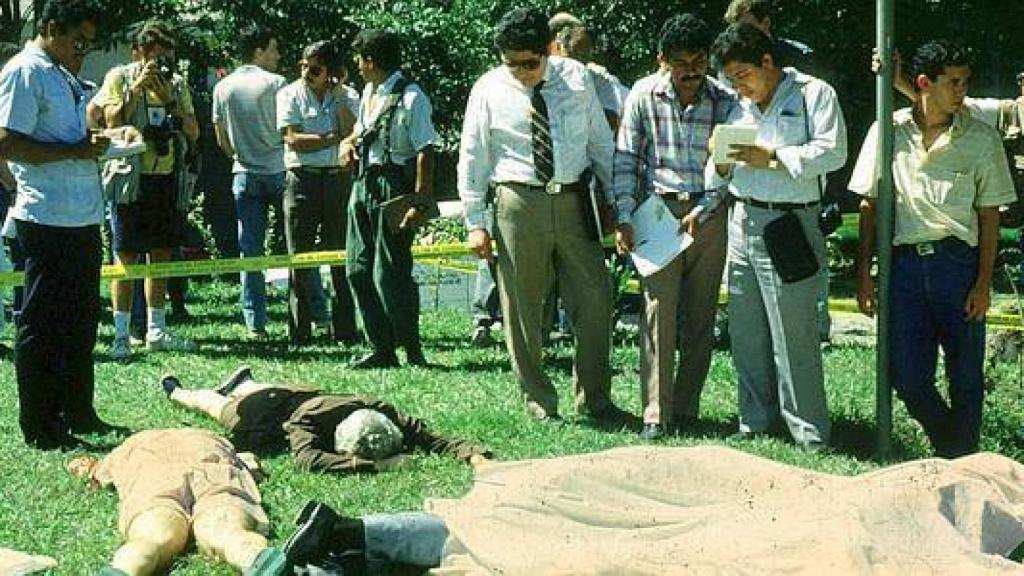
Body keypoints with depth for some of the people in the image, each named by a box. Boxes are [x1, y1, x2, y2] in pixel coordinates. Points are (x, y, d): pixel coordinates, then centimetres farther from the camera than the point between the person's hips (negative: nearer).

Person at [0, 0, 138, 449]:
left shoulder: (67, 78, 19)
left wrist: (113, 134, 15)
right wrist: (77, 151, -18)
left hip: (83, 218, 10)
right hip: (47, 221, -10)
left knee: (81, 320, 17)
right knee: (42, 325, -2)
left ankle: (77, 413, 28)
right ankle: (40, 427, 4)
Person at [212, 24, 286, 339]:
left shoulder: (223, 88, 4)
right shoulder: (276, 83, -8)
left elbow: (222, 140, 10)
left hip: (244, 175, 3)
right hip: (278, 171, -3)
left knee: (250, 250, 4)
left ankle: (255, 323, 2)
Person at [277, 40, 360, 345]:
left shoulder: (346, 96, 10)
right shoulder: (289, 94, 3)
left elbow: (351, 134, -6)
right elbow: (293, 139, -8)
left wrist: (339, 95, -6)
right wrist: (333, 139, -6)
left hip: (338, 179, 2)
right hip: (302, 180, -2)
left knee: (342, 258, 2)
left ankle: (345, 329, 6)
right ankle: (299, 331, 3)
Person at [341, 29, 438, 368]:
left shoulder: (410, 98, -14)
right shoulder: (369, 92, 13)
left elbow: (425, 151, -17)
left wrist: (421, 201, -22)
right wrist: (349, 143, 8)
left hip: (393, 188, -9)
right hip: (363, 184, 9)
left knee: (389, 273, -8)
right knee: (359, 269, 8)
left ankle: (412, 350, 5)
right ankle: (381, 350, 15)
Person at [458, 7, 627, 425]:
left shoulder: (576, 78, 4)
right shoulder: (489, 90, -1)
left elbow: (601, 141, 11)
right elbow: (472, 158, 2)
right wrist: (475, 222, -3)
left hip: (574, 201, 2)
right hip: (519, 203, -2)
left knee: (595, 300, 4)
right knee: (523, 310, 3)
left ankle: (593, 397, 20)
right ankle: (539, 403, 16)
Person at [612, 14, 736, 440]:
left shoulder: (725, 101, -2)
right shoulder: (644, 96, -2)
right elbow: (626, 158, 1)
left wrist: (704, 210, -14)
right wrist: (624, 218, -5)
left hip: (709, 212, 1)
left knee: (701, 315, 5)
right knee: (658, 311, -8)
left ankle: (686, 409, 13)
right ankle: (656, 415, -7)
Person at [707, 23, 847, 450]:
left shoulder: (814, 94, -1)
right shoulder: (740, 108, 19)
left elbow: (832, 152, -13)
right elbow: (718, 177, 22)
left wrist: (771, 158, -15)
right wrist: (722, 162, -1)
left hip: (788, 226, -7)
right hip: (742, 222, 7)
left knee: (793, 335, -7)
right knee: (746, 334, 9)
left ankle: (810, 436, 0)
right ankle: (755, 421, 21)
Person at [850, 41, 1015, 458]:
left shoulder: (980, 138, 3)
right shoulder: (889, 131, 4)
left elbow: (989, 214, 4)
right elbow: (870, 205, 9)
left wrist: (983, 283, -2)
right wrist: (864, 274, 5)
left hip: (958, 262, -1)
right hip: (904, 263, 1)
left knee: (965, 375, 5)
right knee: (906, 374, -1)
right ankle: (948, 444, 23)